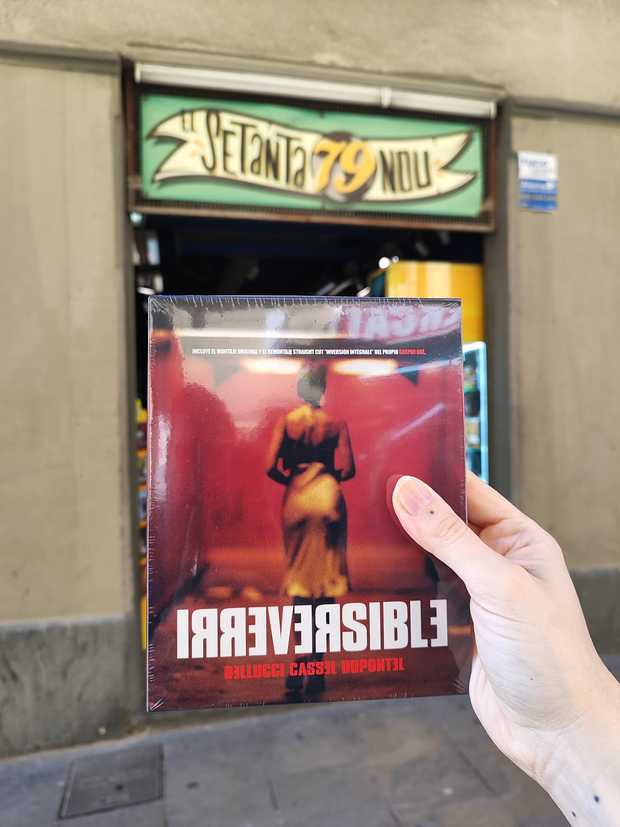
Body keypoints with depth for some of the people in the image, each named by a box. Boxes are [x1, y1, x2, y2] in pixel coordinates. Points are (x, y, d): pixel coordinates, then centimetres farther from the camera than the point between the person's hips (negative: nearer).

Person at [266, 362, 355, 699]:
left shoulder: (285, 421, -1)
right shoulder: (336, 422, -3)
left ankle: (300, 666, 15)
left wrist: (291, 479, 11)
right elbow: (347, 469, -9)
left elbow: (271, 467, -8)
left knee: (299, 575, 15)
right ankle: (315, 669, 13)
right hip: (327, 496, -1)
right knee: (327, 578, 8)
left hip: (295, 498, 1)